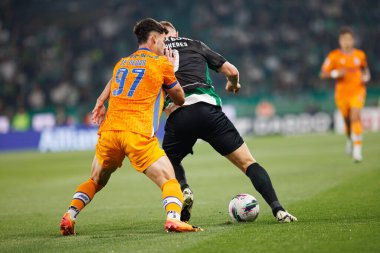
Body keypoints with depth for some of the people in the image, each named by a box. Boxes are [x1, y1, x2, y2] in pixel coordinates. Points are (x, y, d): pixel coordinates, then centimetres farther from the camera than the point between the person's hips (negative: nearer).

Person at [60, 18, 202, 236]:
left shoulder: (122, 63, 23)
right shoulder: (161, 63, 8)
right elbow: (179, 98, 19)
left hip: (109, 130, 5)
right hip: (138, 134, -5)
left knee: (96, 181, 23)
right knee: (169, 179, -2)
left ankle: (69, 217, 6)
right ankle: (173, 218, -27)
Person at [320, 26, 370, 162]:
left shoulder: (360, 55, 3)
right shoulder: (334, 56, -3)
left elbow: (365, 68, 22)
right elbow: (323, 74, -3)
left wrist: (366, 76, 1)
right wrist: (336, 73, -20)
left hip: (357, 91, 0)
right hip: (342, 93, 0)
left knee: (355, 117, -19)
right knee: (347, 120, 10)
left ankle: (357, 149, -20)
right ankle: (350, 139, 44)